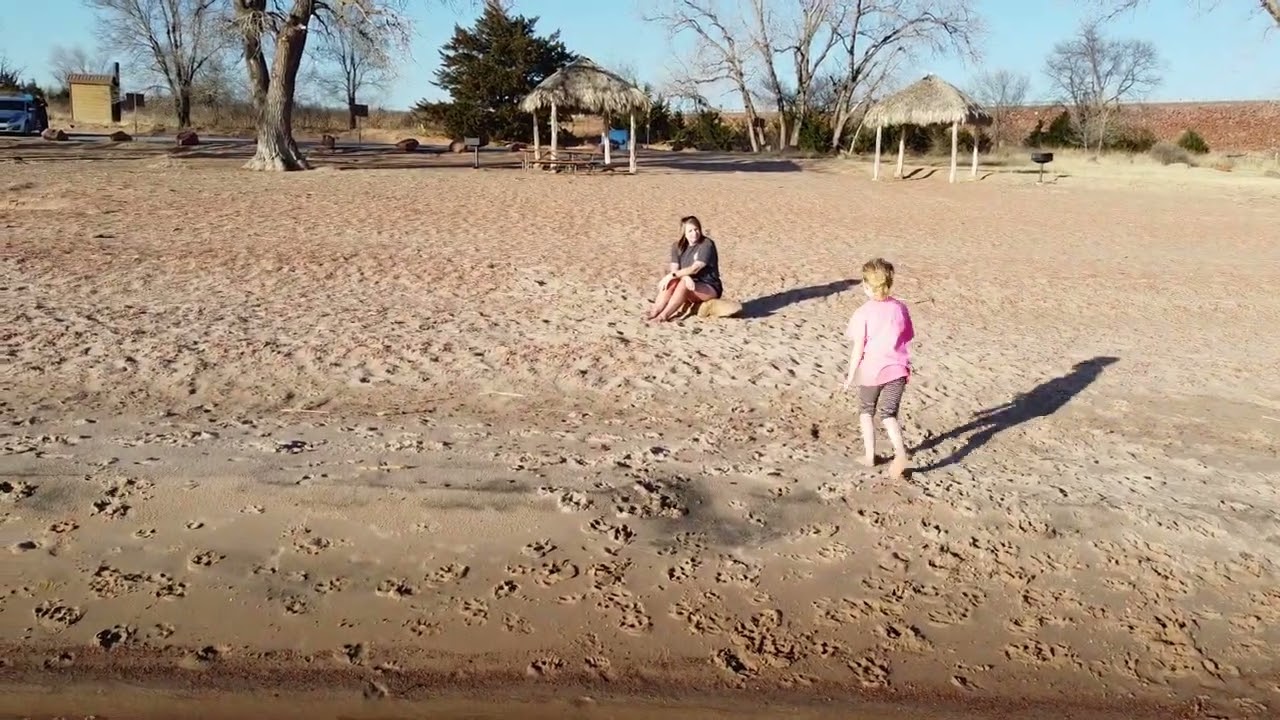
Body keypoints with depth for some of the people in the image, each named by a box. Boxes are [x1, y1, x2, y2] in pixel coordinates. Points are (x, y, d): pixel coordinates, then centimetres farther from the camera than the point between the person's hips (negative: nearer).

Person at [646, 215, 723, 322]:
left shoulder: (707, 244, -14)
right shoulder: (678, 246, 5)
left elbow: (694, 268, -23)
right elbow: (674, 269, -6)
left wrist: (672, 275, -29)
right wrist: (686, 277, -28)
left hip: (710, 288, -5)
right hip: (690, 283, 5)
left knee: (684, 284, -33)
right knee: (671, 282, -25)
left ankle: (664, 315, -40)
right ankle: (655, 311, -36)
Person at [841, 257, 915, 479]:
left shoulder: (863, 313, -14)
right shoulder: (900, 308, 0)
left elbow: (858, 348, -13)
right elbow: (906, 339, 8)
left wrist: (851, 375, -3)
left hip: (871, 371, -3)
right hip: (897, 369, 3)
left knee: (866, 411, 19)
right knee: (889, 414, 9)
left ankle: (869, 455, 21)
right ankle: (900, 452, -13)